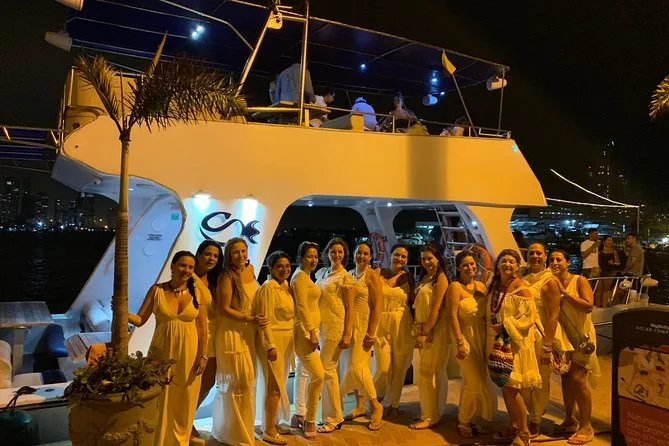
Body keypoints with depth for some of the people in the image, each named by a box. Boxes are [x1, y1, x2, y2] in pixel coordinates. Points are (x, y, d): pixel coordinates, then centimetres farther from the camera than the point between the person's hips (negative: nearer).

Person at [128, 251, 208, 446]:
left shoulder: (197, 293, -1)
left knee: (184, 403, 10)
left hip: (188, 353, 1)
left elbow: (202, 327, -1)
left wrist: (202, 356, -5)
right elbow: (140, 319, -5)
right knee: (161, 402, 6)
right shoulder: (157, 290, -3)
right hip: (163, 352, -1)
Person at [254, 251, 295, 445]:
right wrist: (270, 346, -21)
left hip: (287, 340, 8)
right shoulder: (269, 287, -16)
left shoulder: (286, 286, 9)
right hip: (273, 340, -8)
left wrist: (290, 342, 14)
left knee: (279, 384, 17)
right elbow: (265, 319, -19)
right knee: (275, 386, -3)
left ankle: (273, 422, 30)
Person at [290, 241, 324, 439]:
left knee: (303, 373, 14)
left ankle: (299, 416, 23)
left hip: (309, 330, 10)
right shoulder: (300, 276, -13)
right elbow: (301, 306, -19)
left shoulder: (306, 276, 16)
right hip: (304, 331, -10)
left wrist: (313, 331, 14)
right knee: (318, 375, -12)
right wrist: (311, 332, -21)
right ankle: (310, 421, -1)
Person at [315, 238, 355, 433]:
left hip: (335, 326, -6)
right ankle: (334, 414, 23)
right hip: (320, 325, 6)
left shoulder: (345, 277, -6)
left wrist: (347, 334, -12)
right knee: (329, 368, 11)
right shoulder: (321, 273, 12)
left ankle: (332, 418, 8)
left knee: (326, 368, -4)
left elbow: (349, 308, -7)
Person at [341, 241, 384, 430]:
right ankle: (360, 406, 23)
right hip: (349, 324, 6)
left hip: (364, 324, -6)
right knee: (352, 365, 9)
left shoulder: (372, 275, -9)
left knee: (357, 366, -11)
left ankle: (375, 406, 6)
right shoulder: (349, 274, 10)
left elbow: (377, 305, -13)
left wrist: (371, 332, -18)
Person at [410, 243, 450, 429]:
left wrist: (425, 332, -19)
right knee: (436, 372, 14)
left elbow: (437, 308, -16)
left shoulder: (441, 278, -10)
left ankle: (429, 416, 5)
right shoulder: (424, 278, 14)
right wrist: (419, 330, 8)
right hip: (423, 329, 7)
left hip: (435, 330, -7)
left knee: (426, 372, -5)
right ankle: (436, 411, 23)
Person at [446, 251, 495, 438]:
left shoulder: (481, 286, 7)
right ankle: (463, 422, 18)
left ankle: (469, 419, 29)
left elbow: (487, 313, 12)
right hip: (466, 336, -6)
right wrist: (460, 342, -22)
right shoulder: (455, 287, -13)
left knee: (481, 381, 13)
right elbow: (452, 315, -18)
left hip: (482, 336, 7)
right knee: (475, 382, -1)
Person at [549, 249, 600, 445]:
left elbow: (588, 306, -22)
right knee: (566, 378, 11)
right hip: (563, 336, 5)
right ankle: (570, 420, 27)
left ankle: (586, 427, 4)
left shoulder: (579, 280, -9)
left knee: (578, 379, -9)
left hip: (581, 335, -5)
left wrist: (564, 292, -22)